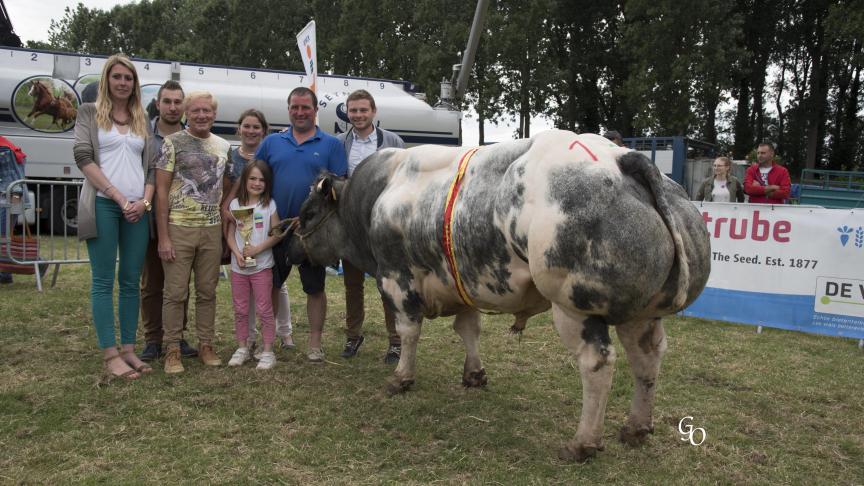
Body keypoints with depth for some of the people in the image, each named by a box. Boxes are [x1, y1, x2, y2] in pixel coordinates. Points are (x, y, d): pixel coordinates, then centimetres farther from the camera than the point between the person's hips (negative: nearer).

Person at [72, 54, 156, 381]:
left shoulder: (142, 120, 16)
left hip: (137, 208, 4)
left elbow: (152, 166, 13)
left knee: (131, 281, 6)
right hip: (103, 204, -4)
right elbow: (83, 157, -5)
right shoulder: (89, 112, 6)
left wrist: (145, 200, -4)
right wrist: (119, 198, -12)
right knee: (103, 281, -2)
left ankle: (128, 349, 13)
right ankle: (110, 356, 0)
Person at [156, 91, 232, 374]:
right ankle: (173, 350, 14)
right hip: (179, 228, -4)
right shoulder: (173, 143, -4)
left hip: (212, 229, 4)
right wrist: (163, 237, -11)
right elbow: (161, 191, -6)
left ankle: (206, 345, 22)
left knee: (207, 291, 11)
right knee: (176, 292, 2)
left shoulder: (223, 146, 9)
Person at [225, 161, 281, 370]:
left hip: (262, 266, -3)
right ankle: (242, 348, 23)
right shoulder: (235, 204, 5)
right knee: (240, 310, 11)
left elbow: (276, 234, -6)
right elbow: (230, 233, 4)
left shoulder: (270, 205, -3)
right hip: (238, 267, 3)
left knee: (264, 310, 0)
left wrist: (257, 249, -16)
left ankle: (268, 352, 8)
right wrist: (237, 253, -12)